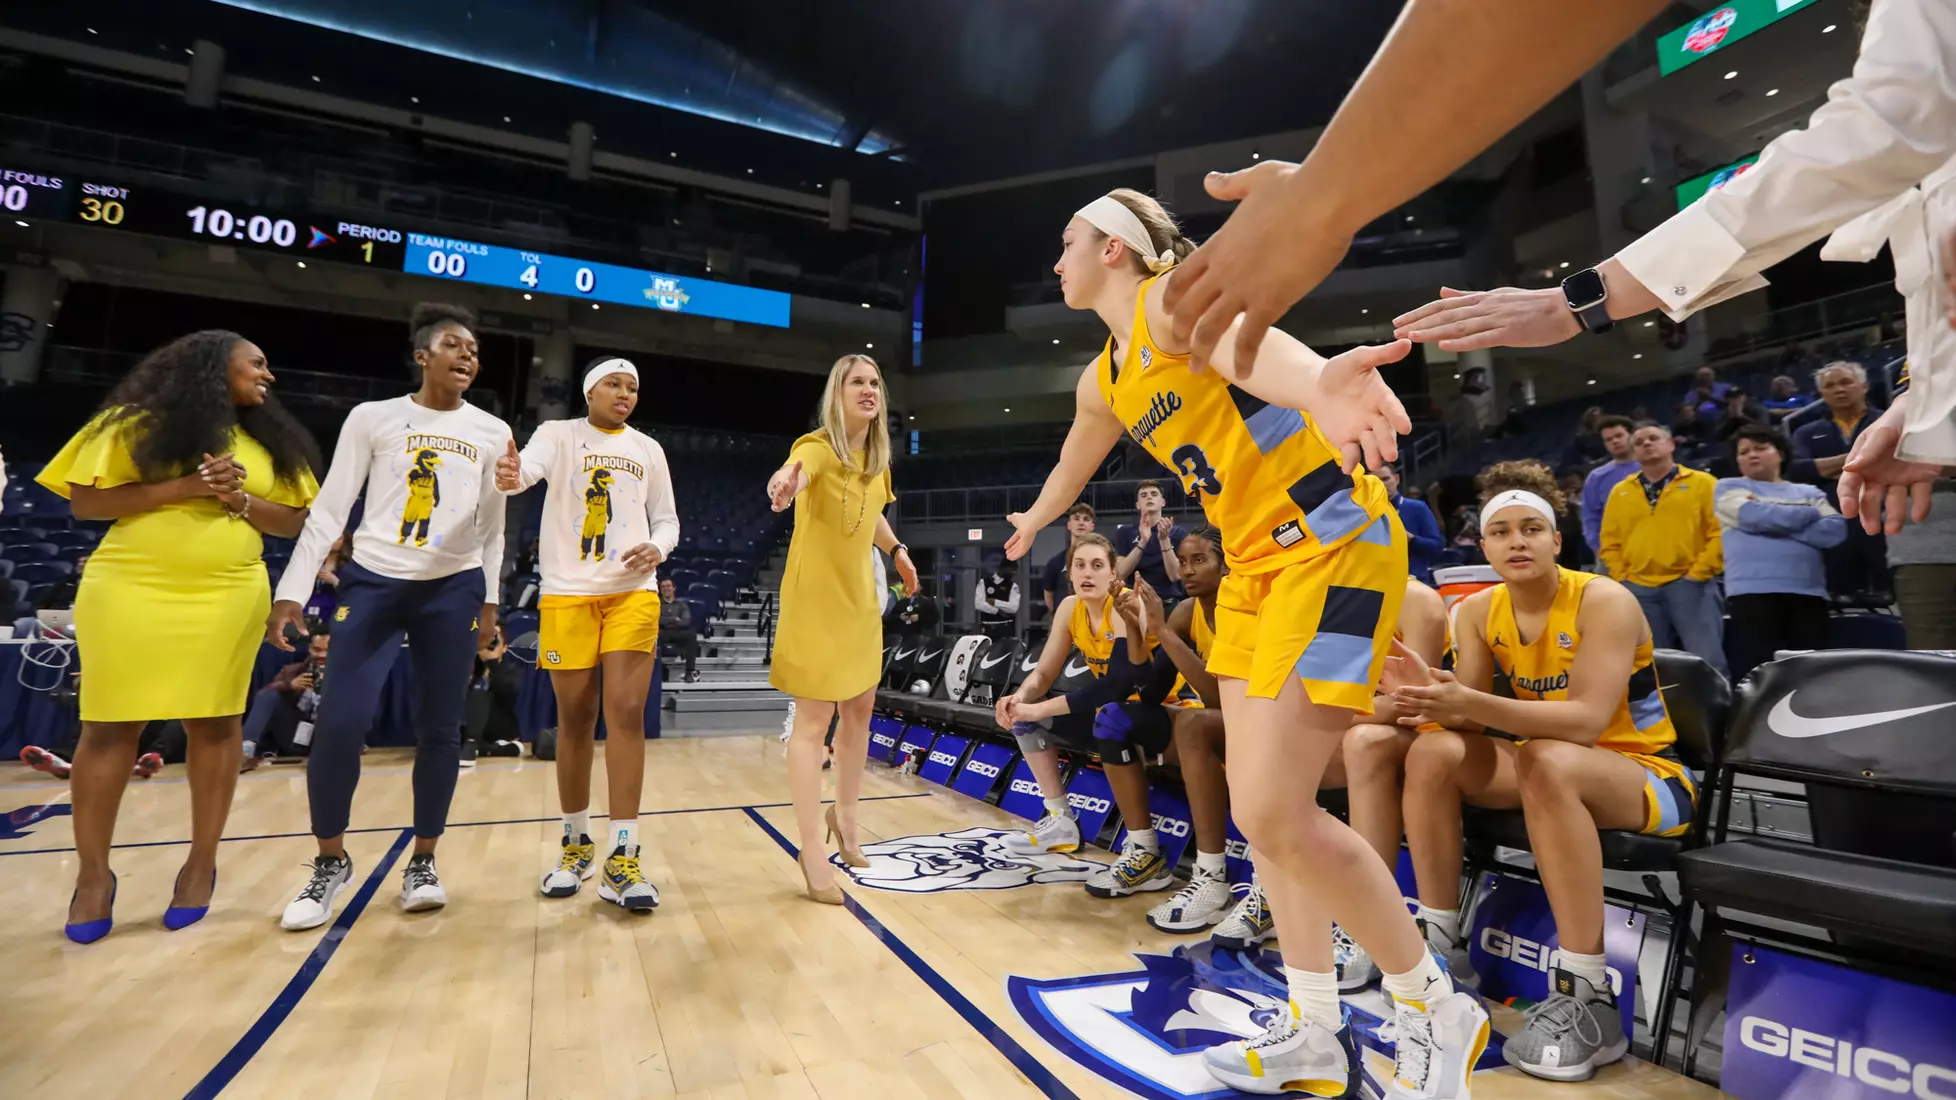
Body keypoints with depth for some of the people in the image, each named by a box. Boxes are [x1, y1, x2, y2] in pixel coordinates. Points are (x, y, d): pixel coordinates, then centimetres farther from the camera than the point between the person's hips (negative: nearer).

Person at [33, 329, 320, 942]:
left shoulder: (267, 439, 11)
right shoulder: (140, 423, 1)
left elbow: (297, 520, 10)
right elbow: (85, 500, -4)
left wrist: (241, 501, -7)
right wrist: (181, 487, -14)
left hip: (229, 597, 3)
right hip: (130, 591, -2)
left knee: (216, 724, 4)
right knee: (111, 727, 2)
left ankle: (202, 863, 14)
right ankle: (93, 872, 16)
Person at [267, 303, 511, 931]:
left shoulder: (493, 433, 8)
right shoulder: (372, 418, 4)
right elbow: (328, 511, 2)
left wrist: (490, 600, 8)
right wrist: (292, 591, -5)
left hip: (454, 589, 1)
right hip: (373, 581, -1)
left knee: (440, 730, 2)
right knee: (341, 721, -8)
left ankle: (422, 862, 17)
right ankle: (331, 862, 14)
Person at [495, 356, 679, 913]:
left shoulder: (649, 449, 12)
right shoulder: (558, 434, 3)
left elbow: (667, 519, 16)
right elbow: (530, 467, -19)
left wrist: (657, 549, -7)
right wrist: (511, 476, -44)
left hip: (633, 594, 2)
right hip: (567, 594, -1)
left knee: (626, 713, -8)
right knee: (575, 720, 6)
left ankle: (621, 859, -4)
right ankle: (576, 843, 25)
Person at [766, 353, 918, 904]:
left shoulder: (876, 458, 5)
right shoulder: (817, 448, -18)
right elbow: (796, 470, -43)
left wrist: (898, 551, 26)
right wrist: (786, 480, -65)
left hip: (859, 596, 8)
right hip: (814, 598, -7)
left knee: (860, 708, 16)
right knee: (814, 719, -3)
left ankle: (844, 816, 36)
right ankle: (812, 850, 8)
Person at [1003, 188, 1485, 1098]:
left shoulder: (1173, 295, -10)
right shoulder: (1102, 382, 16)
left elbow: (1242, 341, -35)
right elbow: (1073, 463, 36)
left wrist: (1313, 381, -58)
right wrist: (1032, 524, 53)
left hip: (1328, 540, -9)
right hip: (1255, 561, 9)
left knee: (1276, 815, -12)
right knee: (1257, 809, 8)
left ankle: (1437, 1013, 12)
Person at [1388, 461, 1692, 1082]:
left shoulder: (1604, 602, -19)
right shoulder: (1479, 611, -3)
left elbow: (1587, 721, -32)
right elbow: (1472, 717, -9)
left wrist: (1468, 702, -45)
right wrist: (1434, 697, -33)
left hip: (1646, 774, -5)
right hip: (1550, 769, 5)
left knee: (1548, 761, -37)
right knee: (1433, 750, -18)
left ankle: (1586, 999, -29)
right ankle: (1437, 943, -9)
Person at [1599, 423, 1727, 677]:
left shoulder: (1702, 483, 7)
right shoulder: (1619, 492, 14)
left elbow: (1720, 531, -1)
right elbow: (1609, 543, 14)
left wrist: (1698, 573, -9)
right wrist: (1623, 578, 2)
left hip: (1689, 584, -3)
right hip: (1638, 589, 3)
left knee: (1707, 661, -5)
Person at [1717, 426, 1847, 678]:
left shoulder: (1809, 493, 20)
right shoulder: (1729, 487, 11)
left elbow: (1835, 530, 4)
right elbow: (1753, 515, -8)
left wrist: (1778, 523, -5)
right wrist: (1809, 515, 5)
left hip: (1809, 592, 4)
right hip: (1754, 591, -4)